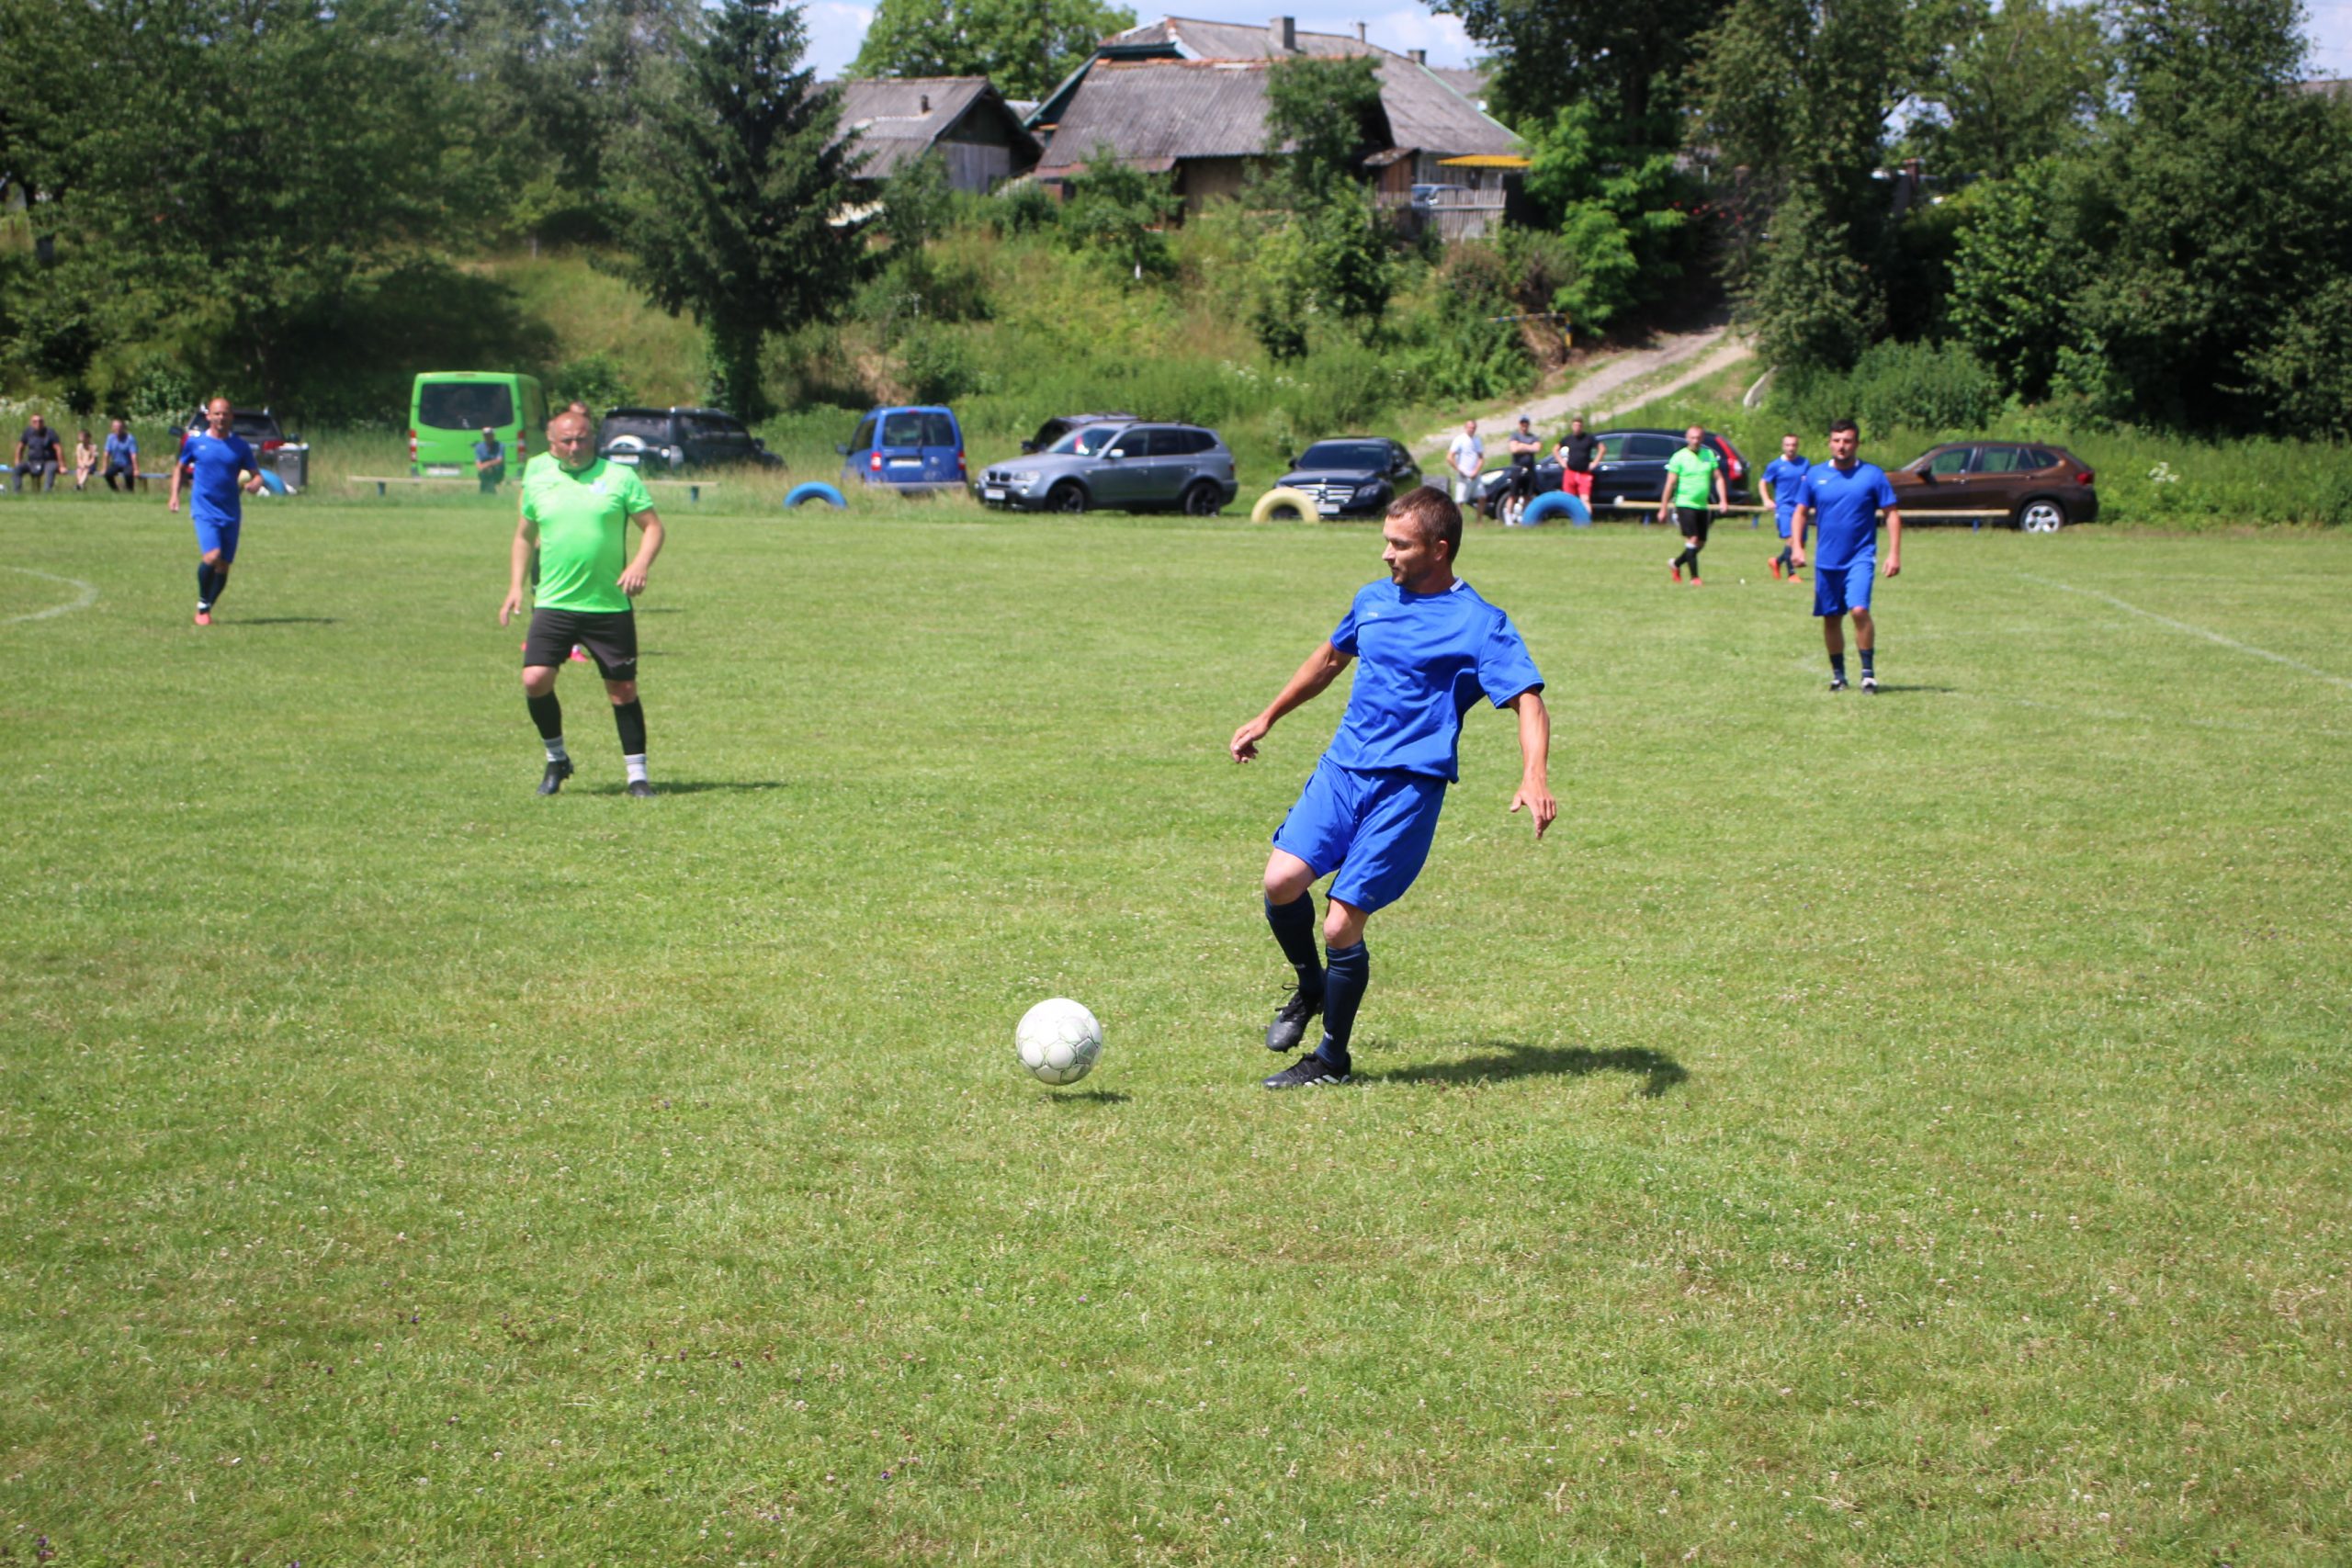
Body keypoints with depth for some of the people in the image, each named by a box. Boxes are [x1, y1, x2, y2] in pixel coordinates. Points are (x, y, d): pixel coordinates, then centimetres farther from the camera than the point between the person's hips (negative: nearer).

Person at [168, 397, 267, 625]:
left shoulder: (239, 445, 4)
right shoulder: (195, 442, 2)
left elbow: (256, 474, 9)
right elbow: (180, 467, 18)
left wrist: (254, 484, -14)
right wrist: (174, 495, 7)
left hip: (231, 513, 3)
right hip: (204, 510, -3)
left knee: (223, 566, 4)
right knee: (212, 557, -22)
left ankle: (207, 608, 23)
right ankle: (202, 607, -3)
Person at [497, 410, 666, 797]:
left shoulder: (620, 477, 1)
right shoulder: (538, 481, 9)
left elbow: (652, 526, 1)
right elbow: (525, 535, 21)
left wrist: (639, 565, -16)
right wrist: (516, 584, 12)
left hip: (610, 606, -2)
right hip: (553, 604, 2)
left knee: (623, 689, 1)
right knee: (535, 680, -11)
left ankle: (637, 773, 12)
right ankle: (556, 759, 12)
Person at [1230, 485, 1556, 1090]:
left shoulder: (1479, 624, -6)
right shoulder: (1373, 600, 14)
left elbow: (1528, 702, -13)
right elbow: (1330, 658, 32)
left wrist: (1534, 780, -30)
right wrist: (1267, 718, 37)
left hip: (1410, 785, -5)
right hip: (1342, 768, 5)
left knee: (1342, 928, -10)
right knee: (1282, 880, -15)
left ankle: (1332, 1058, 12)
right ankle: (1310, 988, 15)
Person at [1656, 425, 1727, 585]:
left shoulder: (1709, 455, 9)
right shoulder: (1679, 457, -5)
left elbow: (1718, 478, 11)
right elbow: (1670, 484, -5)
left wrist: (1723, 500, -3)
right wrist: (1663, 509, -7)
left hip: (1702, 505, 6)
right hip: (1685, 504, -6)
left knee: (1701, 544, 9)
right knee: (1692, 540, -14)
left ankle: (1676, 564, 31)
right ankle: (1694, 578, -9)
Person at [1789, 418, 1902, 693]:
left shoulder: (1873, 475, -3)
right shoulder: (1815, 475, 4)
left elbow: (1892, 514, 0)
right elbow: (1801, 512, 12)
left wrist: (1894, 553, -7)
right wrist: (1796, 546, -1)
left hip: (1860, 557, -3)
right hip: (1827, 560, 3)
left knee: (1859, 610, -20)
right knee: (1830, 617, 8)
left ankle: (1868, 671, -8)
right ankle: (1837, 673, 23)